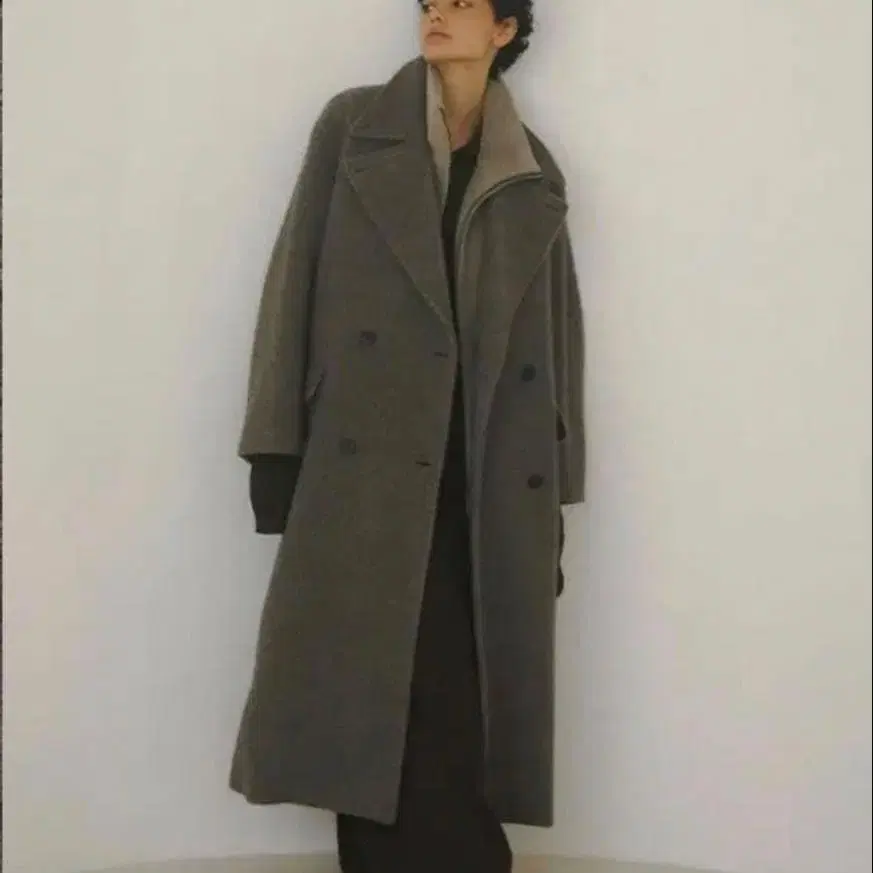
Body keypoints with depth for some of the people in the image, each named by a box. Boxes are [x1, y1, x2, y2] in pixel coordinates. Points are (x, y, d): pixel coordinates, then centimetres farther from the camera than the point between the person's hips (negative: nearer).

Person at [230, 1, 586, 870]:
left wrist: (554, 492, 7)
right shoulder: (354, 124, 11)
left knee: (463, 711, 0)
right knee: (372, 701, -2)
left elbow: (555, 334, 12)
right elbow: (296, 279, 4)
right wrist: (277, 443, -5)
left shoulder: (536, 173, 16)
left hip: (492, 478, 2)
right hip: (367, 462, -1)